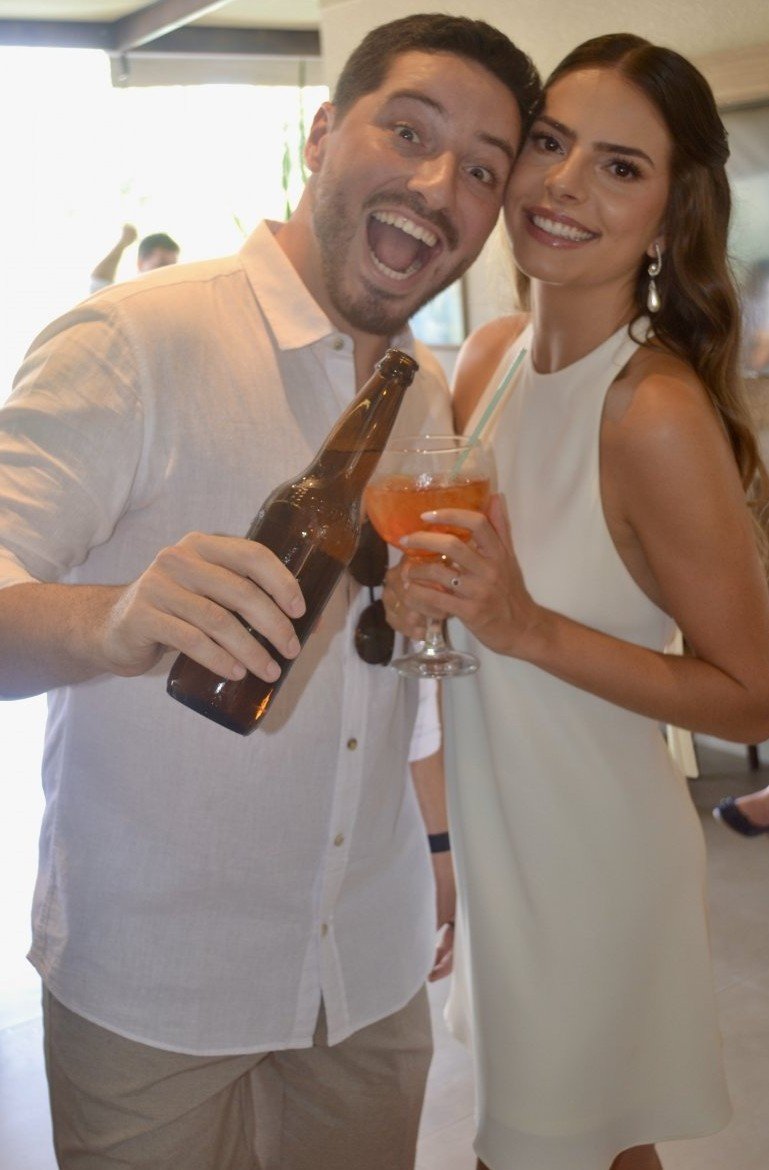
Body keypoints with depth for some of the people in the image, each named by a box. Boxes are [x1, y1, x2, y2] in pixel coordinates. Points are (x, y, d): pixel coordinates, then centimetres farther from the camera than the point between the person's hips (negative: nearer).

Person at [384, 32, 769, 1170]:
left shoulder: (658, 411, -24)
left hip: (592, 859, -6)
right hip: (489, 836, 7)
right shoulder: (489, 353, -3)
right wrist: (415, 591, -11)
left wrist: (527, 627, -27)